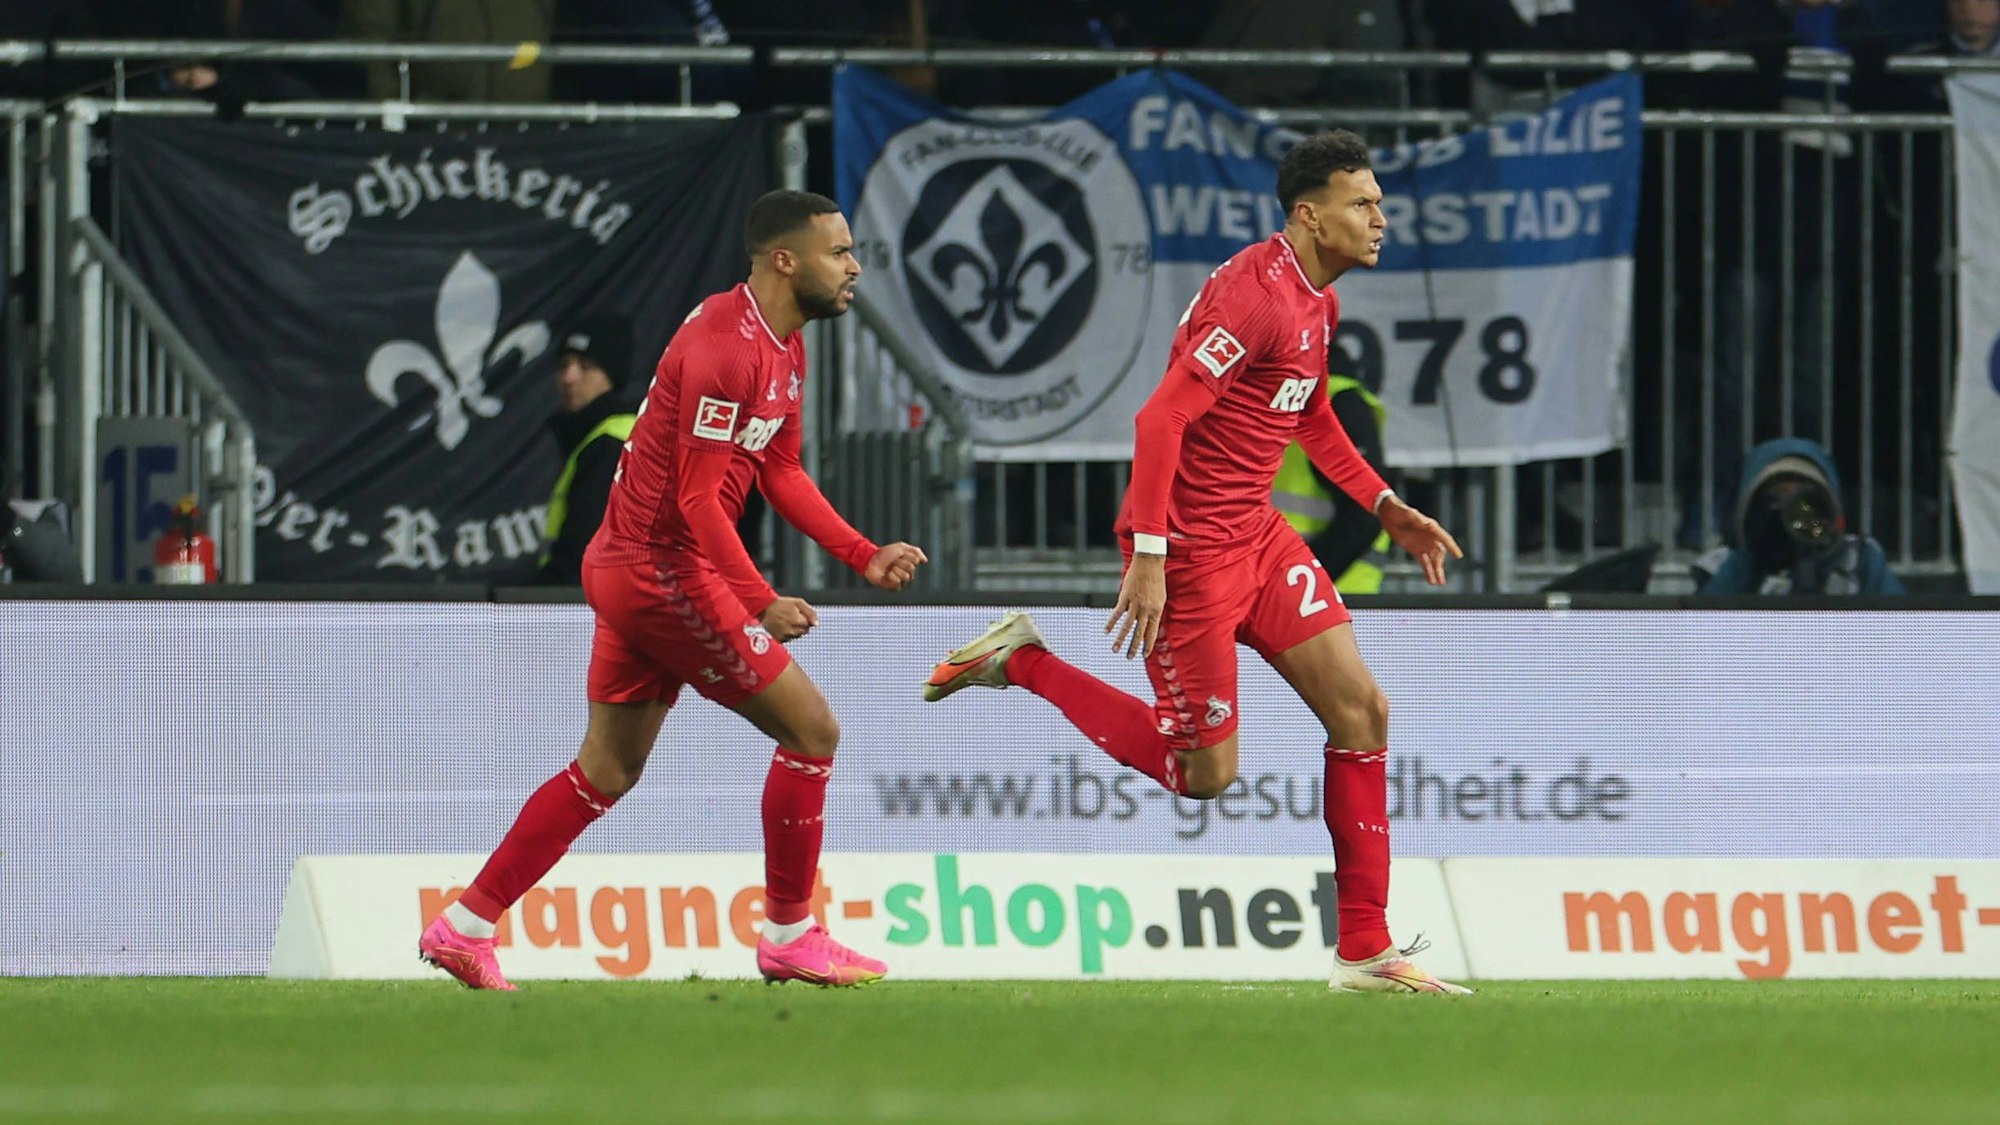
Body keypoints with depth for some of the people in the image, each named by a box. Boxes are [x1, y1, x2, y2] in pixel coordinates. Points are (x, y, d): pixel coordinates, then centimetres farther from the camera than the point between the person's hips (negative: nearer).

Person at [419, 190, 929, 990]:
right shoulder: (727, 346, -22)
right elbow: (698, 498, -23)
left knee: (607, 770, 15)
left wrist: (864, 556, 10)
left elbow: (781, 473, 19)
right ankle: (788, 936, 6)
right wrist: (762, 605, -24)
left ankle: (466, 926, 16)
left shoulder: (783, 346, 11)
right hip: (665, 572, -10)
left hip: (631, 569, 10)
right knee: (811, 728, -4)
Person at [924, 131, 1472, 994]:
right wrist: (1147, 558, -27)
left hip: (1257, 535, 9)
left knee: (1361, 710, 1)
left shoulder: (1318, 299, 10)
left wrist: (1385, 507, 21)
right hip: (1190, 549, -9)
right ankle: (1023, 664, 13)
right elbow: (1161, 420, -25)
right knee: (1204, 774, -2)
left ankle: (1364, 950, 5)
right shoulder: (1255, 295, -21)